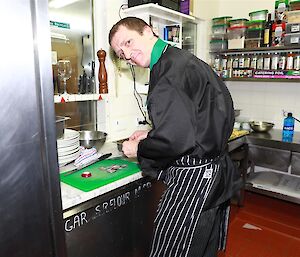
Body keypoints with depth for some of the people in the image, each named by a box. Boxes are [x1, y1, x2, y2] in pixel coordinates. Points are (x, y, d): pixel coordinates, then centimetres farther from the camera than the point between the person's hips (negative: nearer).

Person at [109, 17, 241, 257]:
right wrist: (151, 134, 13)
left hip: (193, 178, -10)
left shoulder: (171, 71, -21)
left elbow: (176, 139, -29)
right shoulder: (185, 60, 11)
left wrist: (139, 149, -10)